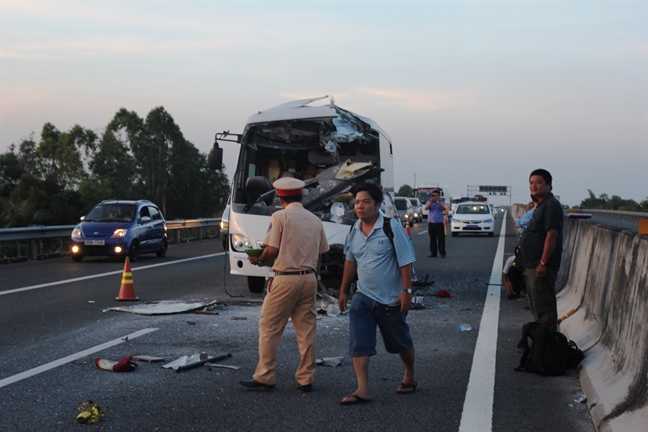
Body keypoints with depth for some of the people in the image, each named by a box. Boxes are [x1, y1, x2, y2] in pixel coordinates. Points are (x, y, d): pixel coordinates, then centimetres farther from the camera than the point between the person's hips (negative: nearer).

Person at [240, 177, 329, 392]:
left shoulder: (280, 217, -7)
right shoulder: (315, 220, 9)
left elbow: (272, 250, -14)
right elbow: (319, 256, 11)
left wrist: (257, 260, 4)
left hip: (286, 279, -5)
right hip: (309, 278, 6)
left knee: (269, 328, 4)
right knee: (306, 330, 9)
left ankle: (264, 378, 7)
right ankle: (306, 379, 13)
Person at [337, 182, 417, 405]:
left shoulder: (392, 228, -14)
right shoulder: (354, 231, 3)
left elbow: (405, 261, -14)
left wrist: (406, 291, -18)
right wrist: (343, 291, 15)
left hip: (391, 299, -4)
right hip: (363, 296, 4)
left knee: (401, 343, 14)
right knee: (358, 345, -9)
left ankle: (409, 377, 39)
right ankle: (363, 390, -8)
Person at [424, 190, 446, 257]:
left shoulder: (441, 202, 5)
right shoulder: (429, 202, 9)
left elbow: (443, 208, -15)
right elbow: (426, 208, -10)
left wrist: (437, 202, -27)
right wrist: (431, 202, -24)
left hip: (439, 223, -2)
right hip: (431, 223, 2)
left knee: (441, 238, -4)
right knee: (432, 239, 5)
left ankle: (442, 253, -4)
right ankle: (433, 253, 10)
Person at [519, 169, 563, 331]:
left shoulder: (551, 205, -16)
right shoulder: (541, 205, 16)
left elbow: (552, 235, -23)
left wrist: (543, 263, -25)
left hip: (542, 266, -11)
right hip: (532, 265, 11)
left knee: (543, 306, -7)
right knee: (535, 303, 18)